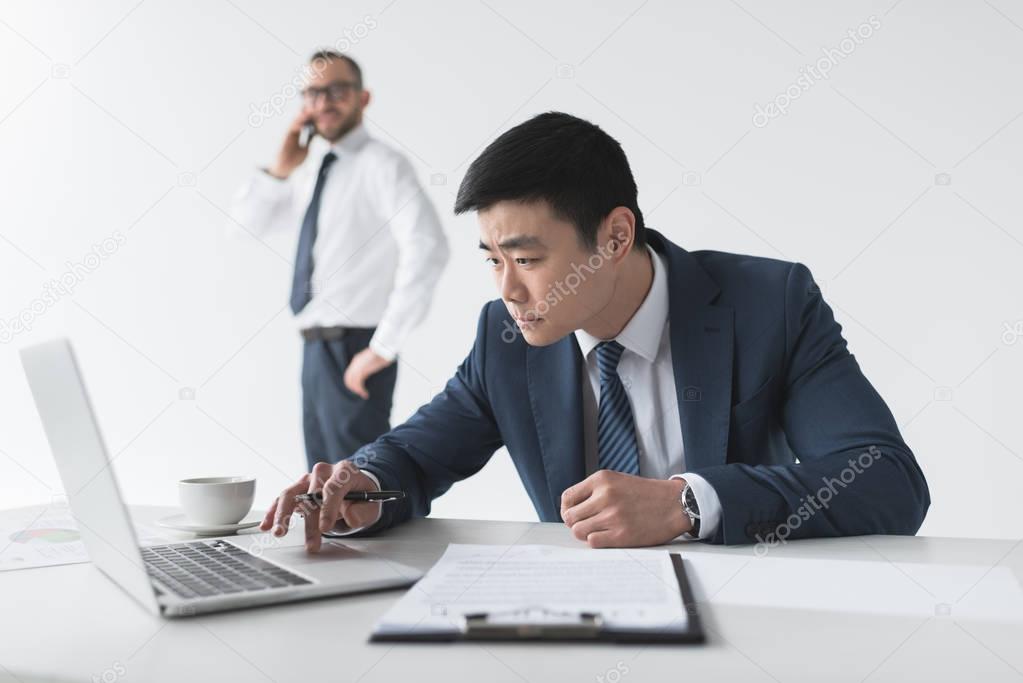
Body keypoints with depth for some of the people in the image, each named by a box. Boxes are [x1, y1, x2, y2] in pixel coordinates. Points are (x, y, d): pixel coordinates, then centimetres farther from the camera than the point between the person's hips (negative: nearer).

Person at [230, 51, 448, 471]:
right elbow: (243, 226, 15)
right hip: (316, 345, 8)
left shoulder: (381, 166, -13)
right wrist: (278, 171, -2)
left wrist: (384, 346, -25)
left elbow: (427, 248, -27)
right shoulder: (309, 166, 11)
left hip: (351, 350, -8)